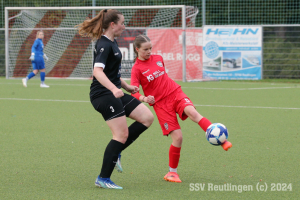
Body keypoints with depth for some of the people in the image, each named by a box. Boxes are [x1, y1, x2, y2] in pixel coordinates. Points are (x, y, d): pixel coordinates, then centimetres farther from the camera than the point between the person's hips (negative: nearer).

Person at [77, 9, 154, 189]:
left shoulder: (112, 42, 15)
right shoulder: (104, 45, -16)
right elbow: (97, 71, -30)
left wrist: (126, 86, 30)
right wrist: (114, 89, -42)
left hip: (113, 93, 10)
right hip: (103, 95, -10)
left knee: (147, 117, 5)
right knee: (122, 134, -12)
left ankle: (115, 153, 9)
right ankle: (103, 179, -6)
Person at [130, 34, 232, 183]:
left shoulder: (158, 59, 12)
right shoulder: (137, 69, -4)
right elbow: (134, 92, -17)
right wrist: (144, 98, -36)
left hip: (175, 93, 3)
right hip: (160, 103, -3)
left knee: (192, 112, -31)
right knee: (177, 137, -12)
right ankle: (172, 172, 8)